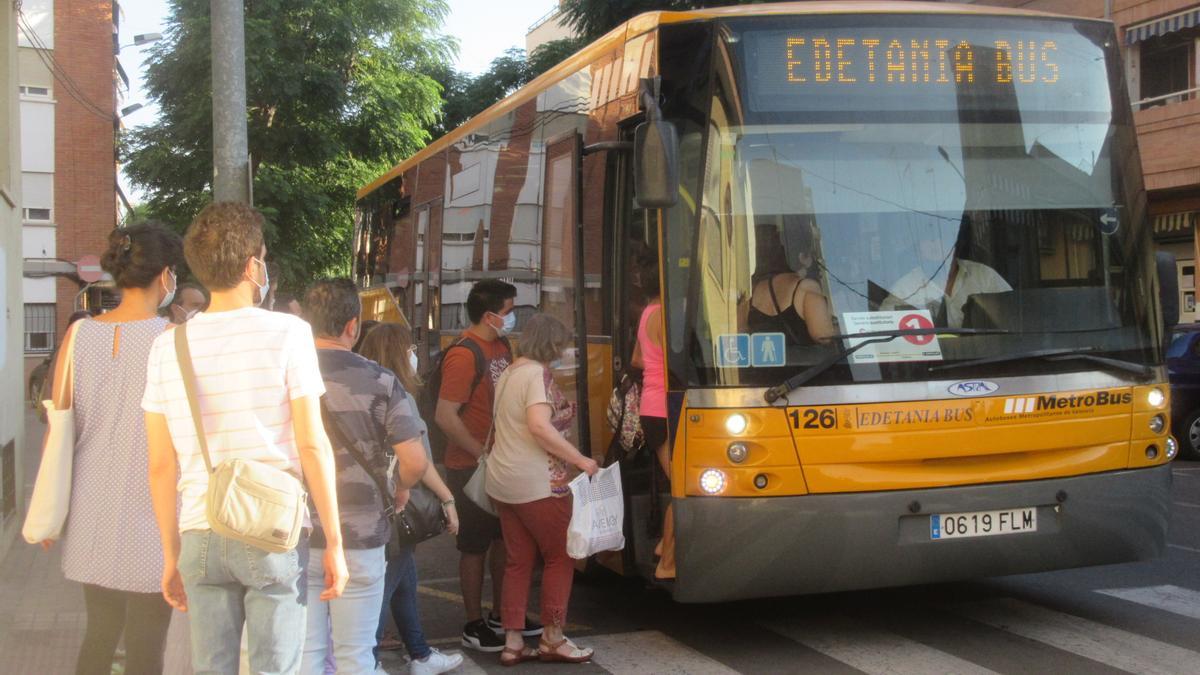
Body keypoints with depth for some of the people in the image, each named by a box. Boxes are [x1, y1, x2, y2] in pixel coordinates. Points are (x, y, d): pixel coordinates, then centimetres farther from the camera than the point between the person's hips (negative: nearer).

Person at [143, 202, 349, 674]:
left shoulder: (168, 347, 5)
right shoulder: (286, 333, -5)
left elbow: (161, 466, 7)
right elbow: (311, 446, -8)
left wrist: (171, 554, 15)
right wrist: (334, 542, -2)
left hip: (201, 537, 4)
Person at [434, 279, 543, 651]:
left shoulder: (501, 347, 7)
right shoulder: (464, 355, -20)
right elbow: (445, 416, -24)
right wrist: (482, 454, -20)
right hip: (472, 468, -8)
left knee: (504, 539, 16)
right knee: (475, 547, 1)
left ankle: (502, 616, 30)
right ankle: (474, 627, 12)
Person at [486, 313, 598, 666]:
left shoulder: (510, 373, 13)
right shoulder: (538, 374, -14)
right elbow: (539, 426, -27)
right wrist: (580, 460, -22)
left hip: (503, 481, 8)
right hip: (537, 484, -8)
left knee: (519, 561, 11)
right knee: (560, 557, 6)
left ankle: (512, 642, 11)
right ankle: (553, 639, 10)